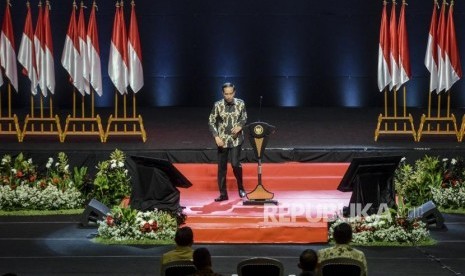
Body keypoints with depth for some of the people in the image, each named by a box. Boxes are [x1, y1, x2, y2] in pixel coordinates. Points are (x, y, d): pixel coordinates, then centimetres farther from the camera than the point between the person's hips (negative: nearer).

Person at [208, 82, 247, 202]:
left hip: (236, 139, -1)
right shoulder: (218, 105, -6)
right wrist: (216, 137, -13)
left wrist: (240, 126, -12)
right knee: (222, 167, 4)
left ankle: (240, 188, 14)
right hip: (222, 140, 1)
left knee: (235, 164, -10)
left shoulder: (240, 103, -3)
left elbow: (244, 118, 9)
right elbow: (211, 122, -3)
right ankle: (223, 194, 13)